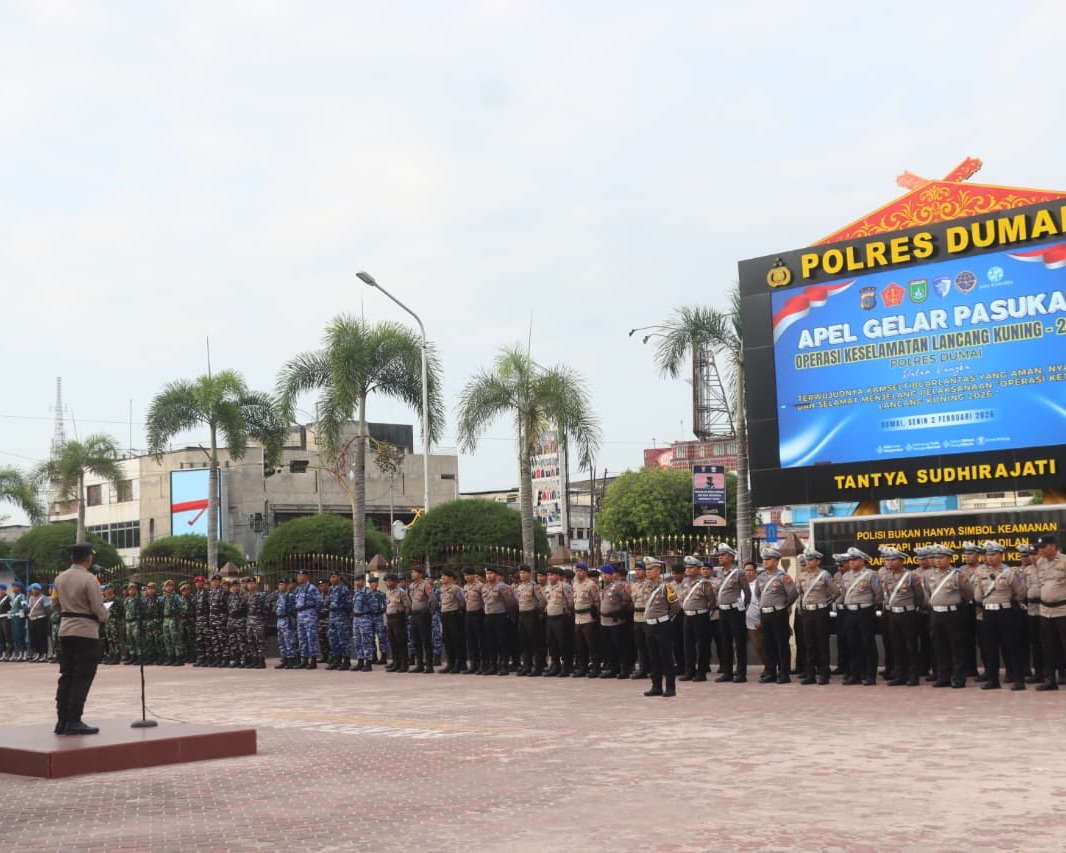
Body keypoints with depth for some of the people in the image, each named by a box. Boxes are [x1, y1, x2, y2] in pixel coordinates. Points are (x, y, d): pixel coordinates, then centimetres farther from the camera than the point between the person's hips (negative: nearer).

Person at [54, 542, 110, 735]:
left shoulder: (60, 578, 6)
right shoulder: (89, 579, -15)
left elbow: (59, 604, 13)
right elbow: (98, 608, -14)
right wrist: (105, 618, 6)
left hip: (66, 629, 7)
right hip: (86, 631, -7)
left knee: (66, 676, 10)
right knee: (82, 678, -3)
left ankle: (62, 720, 10)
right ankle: (74, 721, -5)